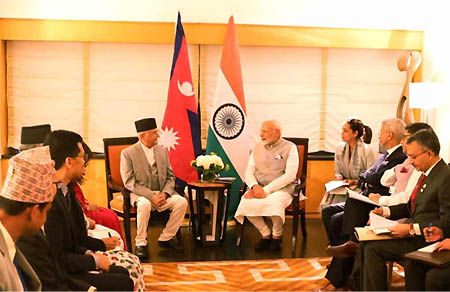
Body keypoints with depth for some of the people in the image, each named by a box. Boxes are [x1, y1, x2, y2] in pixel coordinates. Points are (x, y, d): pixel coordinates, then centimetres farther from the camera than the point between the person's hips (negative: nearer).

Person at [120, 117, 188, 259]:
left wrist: (164, 193, -11)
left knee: (182, 202, -20)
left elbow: (170, 177, 10)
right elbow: (129, 183, -12)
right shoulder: (127, 153, -7)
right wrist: (151, 196, -22)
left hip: (161, 194, 5)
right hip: (140, 195, -5)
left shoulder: (162, 151, 8)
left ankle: (165, 238, -4)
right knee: (144, 204, -38)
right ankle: (141, 243, -19)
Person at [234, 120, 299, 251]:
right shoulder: (257, 147, 14)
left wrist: (266, 190, -18)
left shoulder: (290, 147, -2)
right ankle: (265, 234, -4)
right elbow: (249, 171, 10)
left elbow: (290, 175, -12)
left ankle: (277, 235, -6)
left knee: (275, 202, -36)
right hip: (259, 187, 4)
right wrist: (255, 186, -13)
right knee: (246, 202, -27)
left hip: (281, 188, -4)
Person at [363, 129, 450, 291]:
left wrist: (411, 228, -23)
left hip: (426, 240, -10)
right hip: (414, 234, 10)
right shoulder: (427, 174, 12)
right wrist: (385, 211, 5)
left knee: (373, 248, -18)